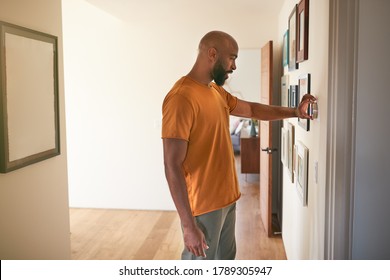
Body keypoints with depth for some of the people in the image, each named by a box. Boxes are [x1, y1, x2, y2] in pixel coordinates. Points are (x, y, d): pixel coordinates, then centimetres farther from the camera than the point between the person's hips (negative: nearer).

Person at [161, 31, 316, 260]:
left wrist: (294, 112, 15)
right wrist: (189, 225, -24)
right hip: (203, 207, -9)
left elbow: (252, 109, 25)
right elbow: (173, 167, -24)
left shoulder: (217, 92, 7)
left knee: (225, 259, 25)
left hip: (226, 199, 10)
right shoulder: (181, 98, -22)